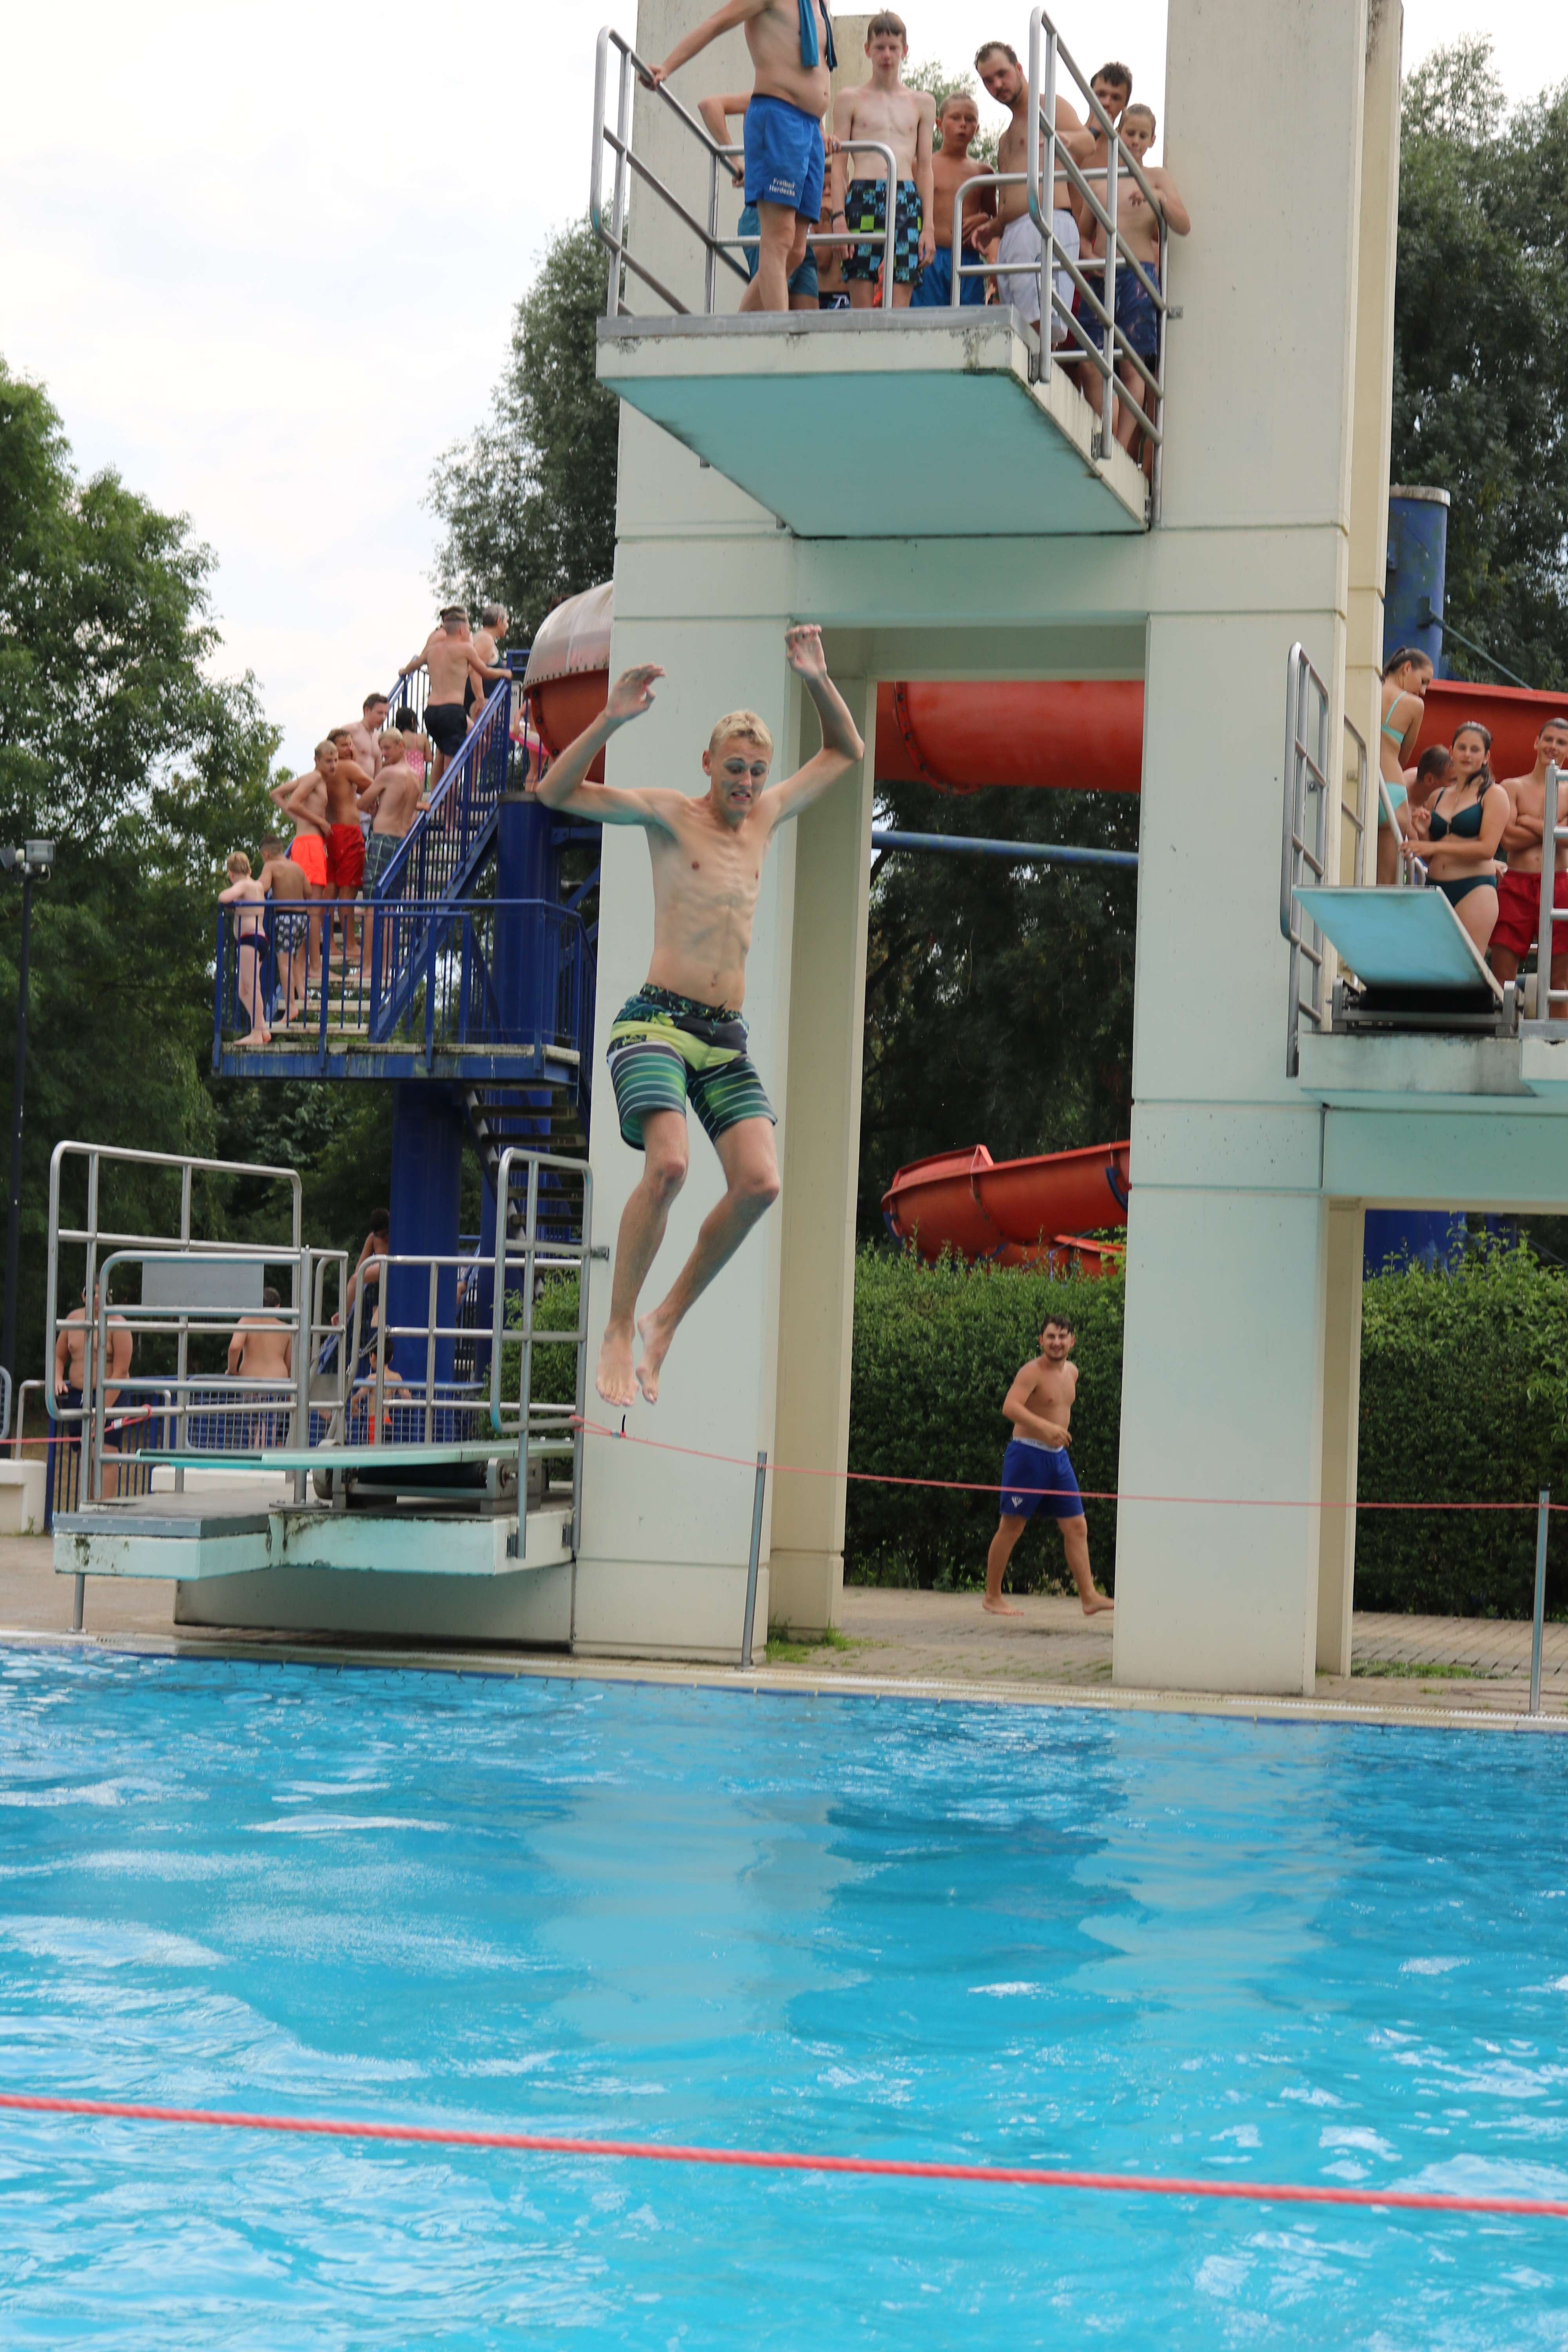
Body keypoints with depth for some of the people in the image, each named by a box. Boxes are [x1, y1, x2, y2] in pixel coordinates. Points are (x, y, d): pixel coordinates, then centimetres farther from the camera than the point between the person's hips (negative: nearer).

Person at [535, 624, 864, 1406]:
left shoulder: (765, 818, 16)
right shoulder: (669, 814, 1)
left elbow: (846, 753, 28)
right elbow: (557, 792, -9)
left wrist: (817, 682, 12)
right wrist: (611, 720, -21)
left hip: (727, 1039, 6)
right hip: (657, 1020, -6)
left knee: (760, 1182, -14)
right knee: (668, 1164, -28)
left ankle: (666, 1320, 2)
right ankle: (619, 1329, -14)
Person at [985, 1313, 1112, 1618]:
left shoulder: (1072, 1372, 11)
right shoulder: (1033, 1372, -15)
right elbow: (1010, 1407, -30)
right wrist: (1045, 1427, -42)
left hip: (1059, 1456, 8)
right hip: (1027, 1454, -8)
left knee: (1077, 1527, 3)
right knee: (1011, 1527, 0)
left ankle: (1089, 1598, 4)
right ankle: (992, 1597, 8)